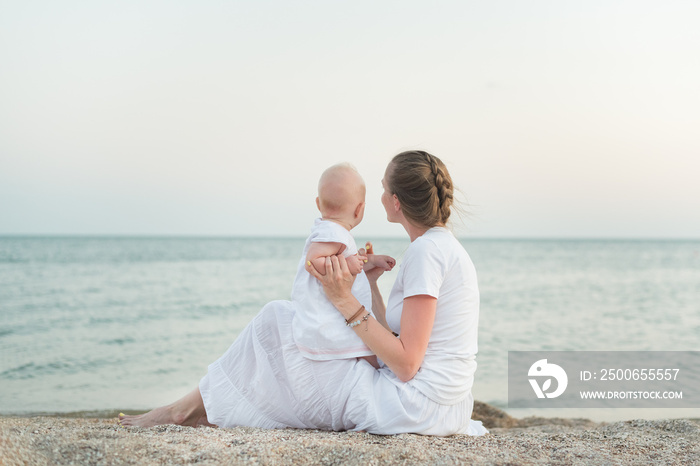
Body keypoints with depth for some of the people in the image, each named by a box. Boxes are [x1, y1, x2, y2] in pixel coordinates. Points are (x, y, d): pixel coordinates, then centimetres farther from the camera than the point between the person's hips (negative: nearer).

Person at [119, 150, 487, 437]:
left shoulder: (427, 250, -18)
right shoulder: (443, 246, 12)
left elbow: (405, 363, -21)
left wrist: (346, 302, -18)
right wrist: (370, 283, 16)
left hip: (414, 407, -9)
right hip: (444, 405, 9)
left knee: (276, 321, 1)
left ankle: (192, 407, 17)